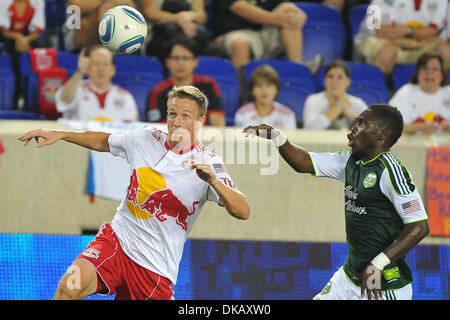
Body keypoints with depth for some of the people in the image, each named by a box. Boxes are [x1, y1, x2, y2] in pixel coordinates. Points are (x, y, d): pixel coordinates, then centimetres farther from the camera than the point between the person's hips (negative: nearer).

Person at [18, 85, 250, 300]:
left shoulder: (209, 163, -9)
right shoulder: (145, 138, 3)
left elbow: (242, 212, -23)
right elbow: (103, 141, 25)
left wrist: (213, 180, -39)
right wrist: (59, 135, 17)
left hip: (156, 267, -2)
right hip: (116, 238, 2)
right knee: (70, 287, -25)